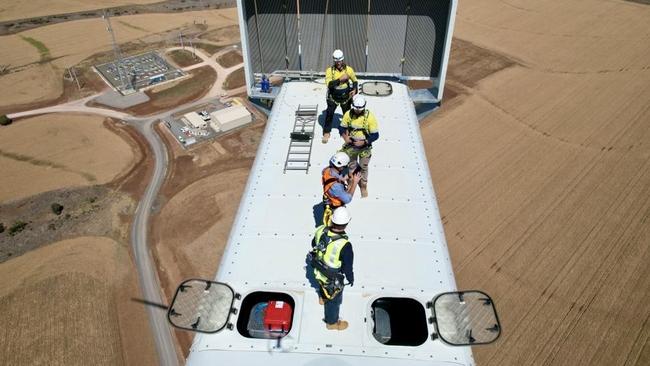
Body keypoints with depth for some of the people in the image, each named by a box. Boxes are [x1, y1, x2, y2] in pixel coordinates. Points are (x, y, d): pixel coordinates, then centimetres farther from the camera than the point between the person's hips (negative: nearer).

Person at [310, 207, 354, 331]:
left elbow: (314, 244, 0)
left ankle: (322, 298, 69)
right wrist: (351, 279, -4)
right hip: (333, 280, -5)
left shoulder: (321, 231, -23)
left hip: (318, 271, 5)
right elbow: (347, 267, -25)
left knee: (323, 285, 38)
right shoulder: (345, 245, -40)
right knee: (334, 300, 24)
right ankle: (332, 322, 48)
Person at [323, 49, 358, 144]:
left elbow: (355, 81, 3)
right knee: (329, 115, 3)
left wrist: (355, 90, -15)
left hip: (345, 97, 1)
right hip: (333, 97, -1)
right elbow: (329, 84, -28)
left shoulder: (348, 69, -12)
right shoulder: (330, 70, -16)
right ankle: (326, 133, 21)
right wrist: (340, 79, -36)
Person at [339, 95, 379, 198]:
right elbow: (342, 128, -1)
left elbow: (375, 135, -17)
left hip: (365, 147, -2)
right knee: (352, 166, 21)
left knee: (363, 167, 16)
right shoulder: (348, 114, -13)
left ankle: (363, 186, 37)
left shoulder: (370, 117, -22)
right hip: (351, 145, 2)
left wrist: (364, 142, -28)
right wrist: (345, 137, -21)